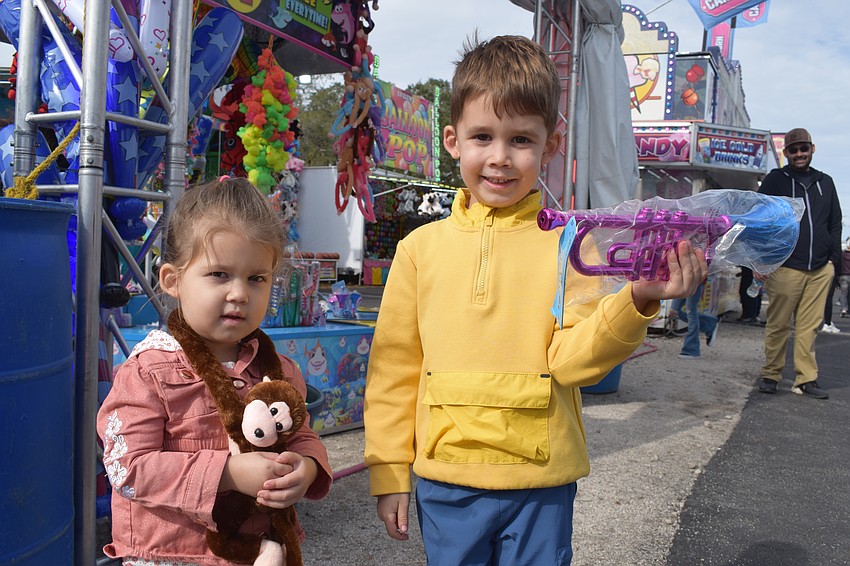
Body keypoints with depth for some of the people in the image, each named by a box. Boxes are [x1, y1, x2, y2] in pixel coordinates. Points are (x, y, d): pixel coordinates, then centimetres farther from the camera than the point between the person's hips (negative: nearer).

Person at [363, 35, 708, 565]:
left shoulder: (568, 244, -4)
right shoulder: (422, 246, -1)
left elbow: (571, 358, -10)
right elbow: (394, 367, 3)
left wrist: (636, 302, -27)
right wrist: (388, 472, 4)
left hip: (542, 485, -1)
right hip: (445, 481, 1)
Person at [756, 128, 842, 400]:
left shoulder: (825, 182, 17)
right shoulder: (775, 180, 4)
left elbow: (835, 223, 21)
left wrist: (833, 258, 12)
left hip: (820, 270, 4)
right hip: (785, 267, -3)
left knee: (809, 326, 2)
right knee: (778, 324, 0)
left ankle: (806, 379, 7)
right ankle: (770, 375, 11)